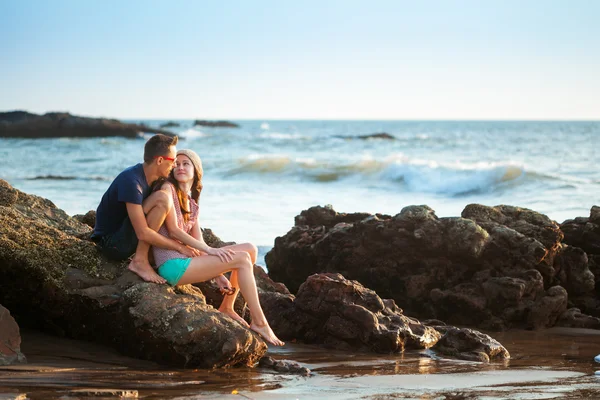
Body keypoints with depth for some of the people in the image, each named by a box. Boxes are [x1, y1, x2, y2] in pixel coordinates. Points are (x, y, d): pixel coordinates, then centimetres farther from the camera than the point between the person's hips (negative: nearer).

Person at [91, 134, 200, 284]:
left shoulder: (150, 179, 5)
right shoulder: (131, 181, -24)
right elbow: (143, 233, -29)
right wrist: (179, 247, -21)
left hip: (125, 240, 10)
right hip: (113, 244, -10)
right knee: (162, 199, -23)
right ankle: (140, 261, -19)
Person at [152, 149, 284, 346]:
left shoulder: (192, 204, 19)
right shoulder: (167, 189, -4)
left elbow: (198, 242, 15)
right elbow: (173, 230, -12)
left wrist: (218, 275, 4)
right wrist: (209, 250, -15)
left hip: (186, 258, 9)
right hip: (173, 265, -9)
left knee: (250, 249, 5)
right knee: (242, 259, -14)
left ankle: (227, 308, 6)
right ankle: (259, 322, -11)